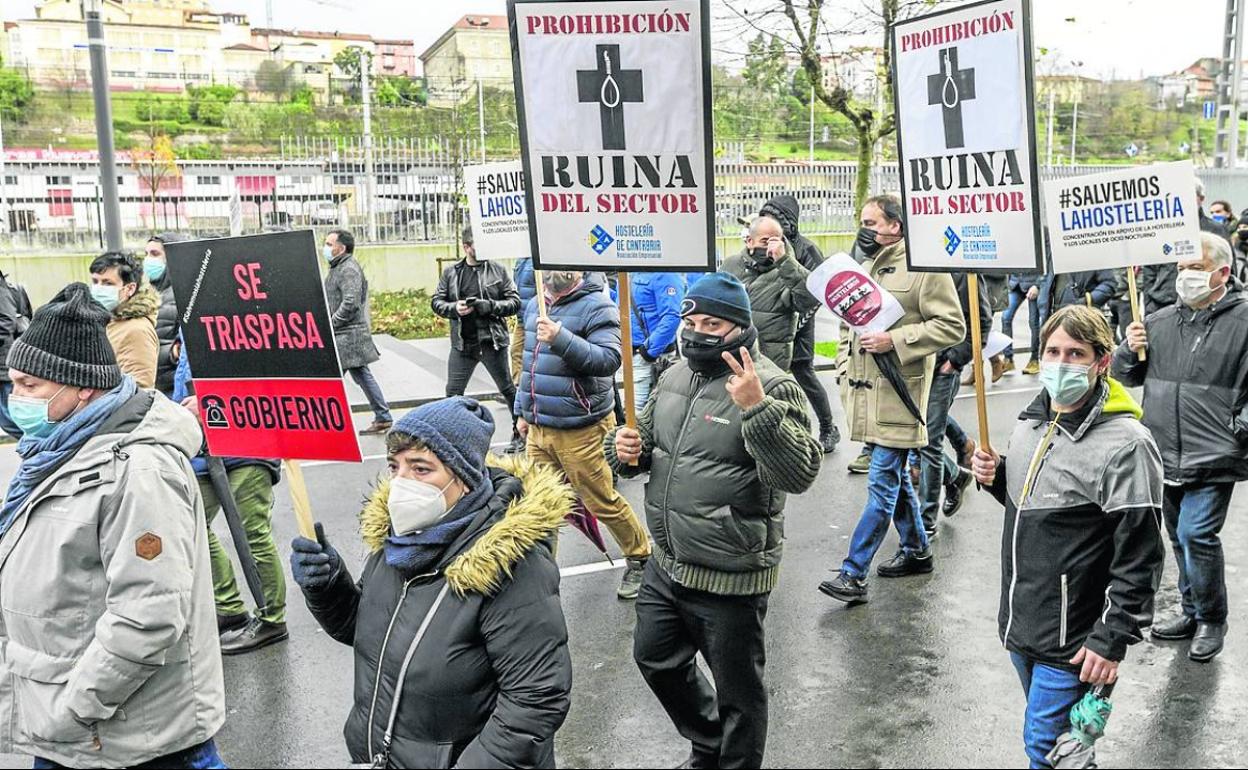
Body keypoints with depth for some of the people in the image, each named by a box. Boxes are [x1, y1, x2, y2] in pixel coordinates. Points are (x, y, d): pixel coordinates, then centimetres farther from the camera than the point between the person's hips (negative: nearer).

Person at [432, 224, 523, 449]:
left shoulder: (498, 270, -1)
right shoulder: (451, 273, 5)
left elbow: (514, 302, -3)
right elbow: (437, 301, 7)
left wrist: (489, 306, -18)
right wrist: (454, 308, -13)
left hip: (492, 341, -2)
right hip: (462, 344, 2)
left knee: (508, 389, 9)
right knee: (453, 392, 5)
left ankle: (521, 431, 25)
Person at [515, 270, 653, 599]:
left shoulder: (597, 306, -12)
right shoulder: (534, 306, 12)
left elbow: (609, 359, -25)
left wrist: (560, 338, -33)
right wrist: (523, 410, 23)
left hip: (581, 430, -7)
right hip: (538, 428, 7)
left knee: (603, 503, 4)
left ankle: (640, 558, 25)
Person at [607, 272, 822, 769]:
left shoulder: (771, 386, -18)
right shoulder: (675, 378, 5)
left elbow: (801, 474, -28)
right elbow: (648, 443, 19)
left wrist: (756, 408, -39)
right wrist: (625, 448, -4)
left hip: (731, 579, -8)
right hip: (667, 565, 8)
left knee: (737, 692, 11)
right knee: (655, 658, 26)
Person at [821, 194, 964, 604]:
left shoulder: (924, 267, -9)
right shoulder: (866, 266, 17)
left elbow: (952, 325, -13)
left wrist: (895, 341, -20)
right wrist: (845, 367, 15)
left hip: (899, 394, -9)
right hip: (867, 391, 9)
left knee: (883, 483, -7)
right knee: (895, 476, 18)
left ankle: (853, 574, -6)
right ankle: (916, 551, 33)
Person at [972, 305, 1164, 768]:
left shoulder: (1125, 444, -19)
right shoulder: (1031, 422, 4)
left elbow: (1139, 559, -17)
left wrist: (1112, 641, -16)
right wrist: (996, 477, 0)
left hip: (1072, 642, -7)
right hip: (1020, 625, 7)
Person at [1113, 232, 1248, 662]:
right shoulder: (1160, 321, 8)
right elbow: (1126, 375, 17)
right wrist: (1129, 350, -2)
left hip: (1213, 460, -5)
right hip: (1166, 457, 6)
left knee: (1196, 536, -10)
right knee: (1180, 538, 17)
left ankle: (1212, 619, 14)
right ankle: (1193, 611, 35)